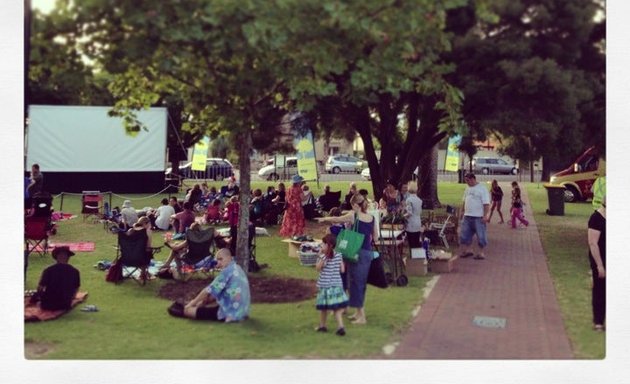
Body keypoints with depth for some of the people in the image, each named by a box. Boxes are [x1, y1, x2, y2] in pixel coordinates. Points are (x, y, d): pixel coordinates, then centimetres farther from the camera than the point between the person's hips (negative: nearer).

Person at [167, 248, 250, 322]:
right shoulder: (237, 269, 13)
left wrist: (193, 302, 3)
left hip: (232, 313, -9)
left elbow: (209, 290, -10)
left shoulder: (227, 271, -15)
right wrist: (203, 302, 14)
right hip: (242, 310, 9)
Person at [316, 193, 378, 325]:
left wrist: (324, 219, 19)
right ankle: (359, 312, 28)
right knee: (362, 282, 17)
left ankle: (362, 316, 0)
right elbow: (375, 236, 14)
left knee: (356, 282, 0)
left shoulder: (353, 216, -9)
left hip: (357, 252, -6)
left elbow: (336, 219, 4)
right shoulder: (371, 218, 6)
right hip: (368, 252, 6)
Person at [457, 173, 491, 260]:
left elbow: (486, 204, -14)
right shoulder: (467, 189, 13)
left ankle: (481, 253, 8)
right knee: (465, 234, 10)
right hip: (467, 216, 7)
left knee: (480, 235, -1)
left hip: (478, 217, -7)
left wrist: (485, 215, -19)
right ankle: (469, 250, 22)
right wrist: (461, 211, 18)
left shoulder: (482, 189, -10)